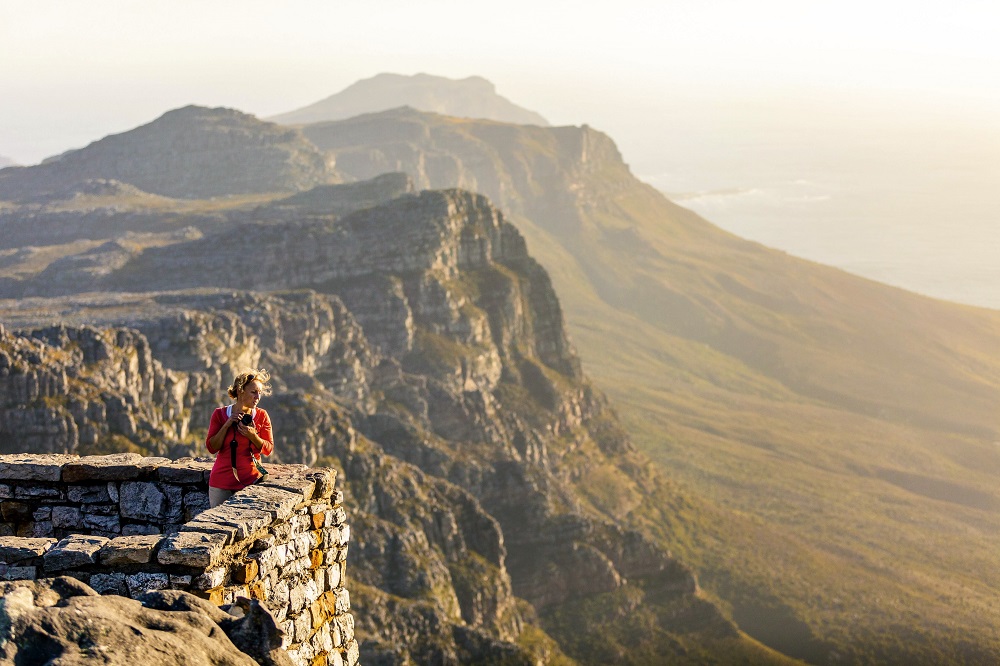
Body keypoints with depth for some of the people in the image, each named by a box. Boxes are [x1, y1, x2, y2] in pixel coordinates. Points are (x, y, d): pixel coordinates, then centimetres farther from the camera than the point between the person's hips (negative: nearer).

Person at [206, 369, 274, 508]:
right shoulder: (220, 414, 1)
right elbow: (212, 448, -3)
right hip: (222, 483, 0)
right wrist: (227, 425, -12)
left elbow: (268, 449, 1)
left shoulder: (262, 416, 1)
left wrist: (253, 436, -17)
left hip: (250, 481, 0)